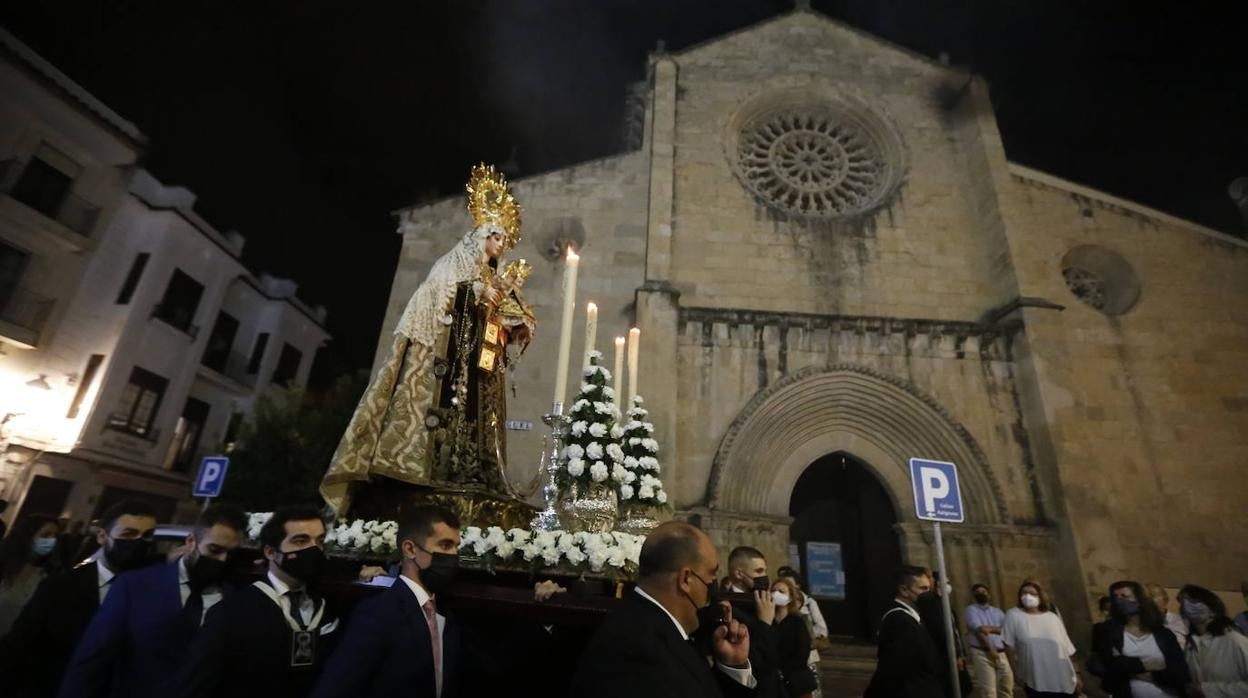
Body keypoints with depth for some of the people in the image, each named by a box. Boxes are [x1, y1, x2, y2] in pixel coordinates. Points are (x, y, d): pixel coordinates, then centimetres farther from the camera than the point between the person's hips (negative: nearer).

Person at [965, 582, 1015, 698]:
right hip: (982, 653, -5)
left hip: (1001, 653, 5)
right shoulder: (971, 610, 2)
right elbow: (978, 630, -9)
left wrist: (991, 629, -12)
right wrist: (990, 649, -16)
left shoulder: (998, 611, 17)